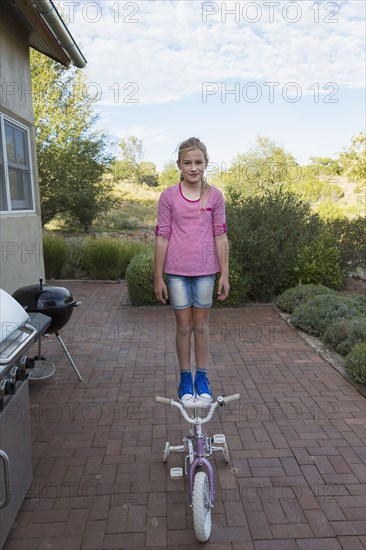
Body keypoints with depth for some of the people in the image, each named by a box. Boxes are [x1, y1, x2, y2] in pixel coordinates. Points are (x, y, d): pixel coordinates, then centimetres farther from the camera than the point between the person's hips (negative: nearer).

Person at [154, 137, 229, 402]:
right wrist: (158, 277, -2)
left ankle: (202, 377, 27)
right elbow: (162, 237, -2)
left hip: (205, 270, 1)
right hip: (177, 271, 0)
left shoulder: (215, 196, 0)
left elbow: (220, 237, 2)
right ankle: (185, 378, 26)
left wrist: (225, 275, 1)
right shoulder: (169, 196, -3)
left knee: (201, 325, 12)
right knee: (184, 326, 9)